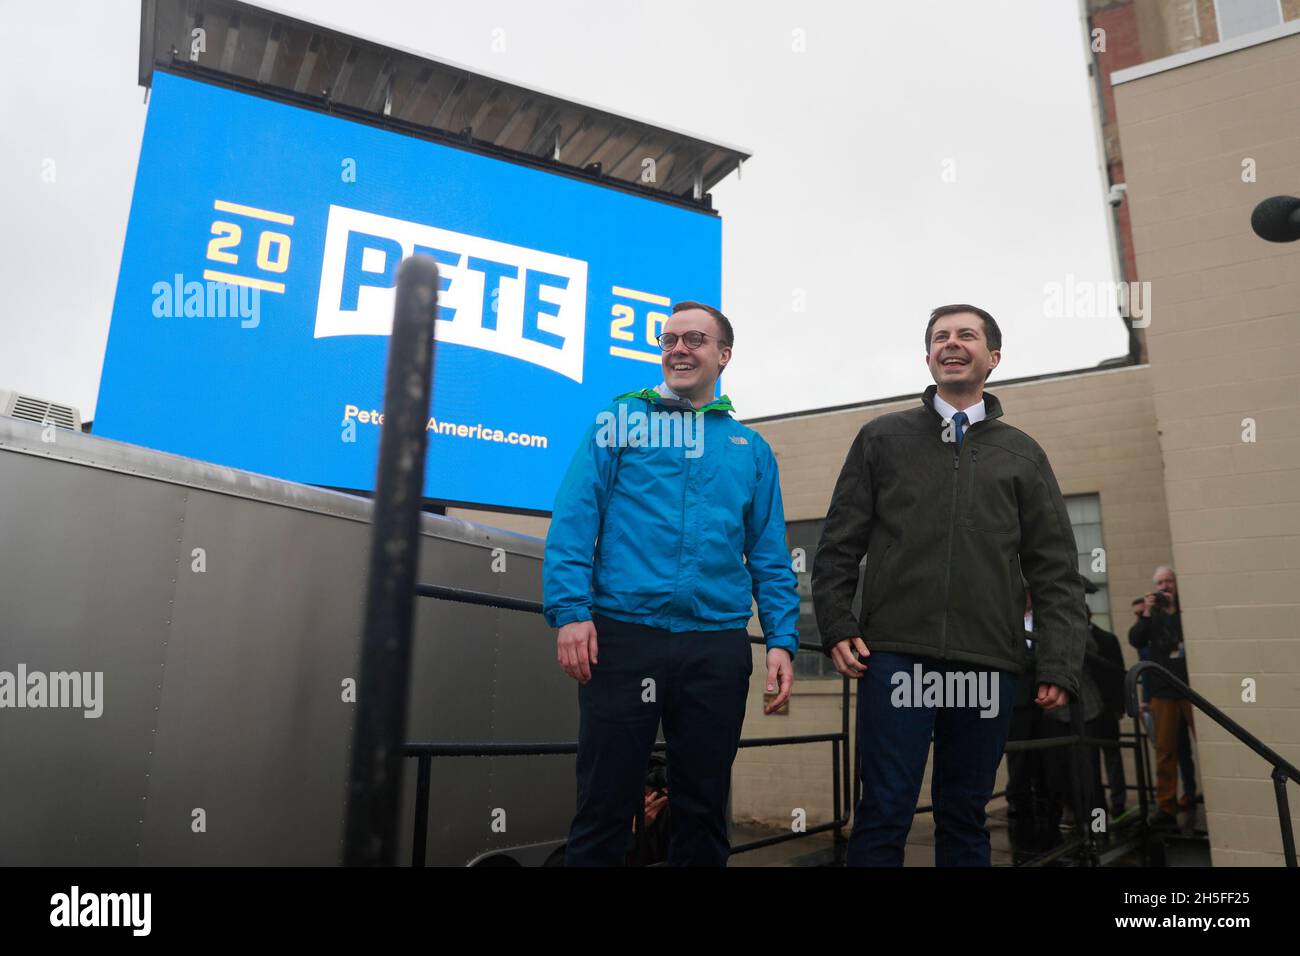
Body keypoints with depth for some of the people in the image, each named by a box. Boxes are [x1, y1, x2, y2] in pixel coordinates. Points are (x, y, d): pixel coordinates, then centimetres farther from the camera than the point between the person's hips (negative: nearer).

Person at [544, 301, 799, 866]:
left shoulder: (751, 449, 15)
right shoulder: (618, 422, 7)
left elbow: (770, 557, 12)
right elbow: (573, 522, -1)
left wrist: (782, 640, 1)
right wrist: (570, 611, -12)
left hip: (717, 645, 3)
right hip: (623, 634, -2)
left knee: (704, 809, 13)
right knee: (604, 804, 4)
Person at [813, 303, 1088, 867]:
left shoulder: (1022, 454, 14)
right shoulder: (882, 438, 11)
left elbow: (1054, 569, 9)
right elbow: (839, 543, 7)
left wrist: (1060, 663, -1)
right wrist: (836, 626, -4)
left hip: (989, 664, 2)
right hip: (895, 654, -2)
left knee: (965, 818, 11)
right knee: (884, 814, -2)